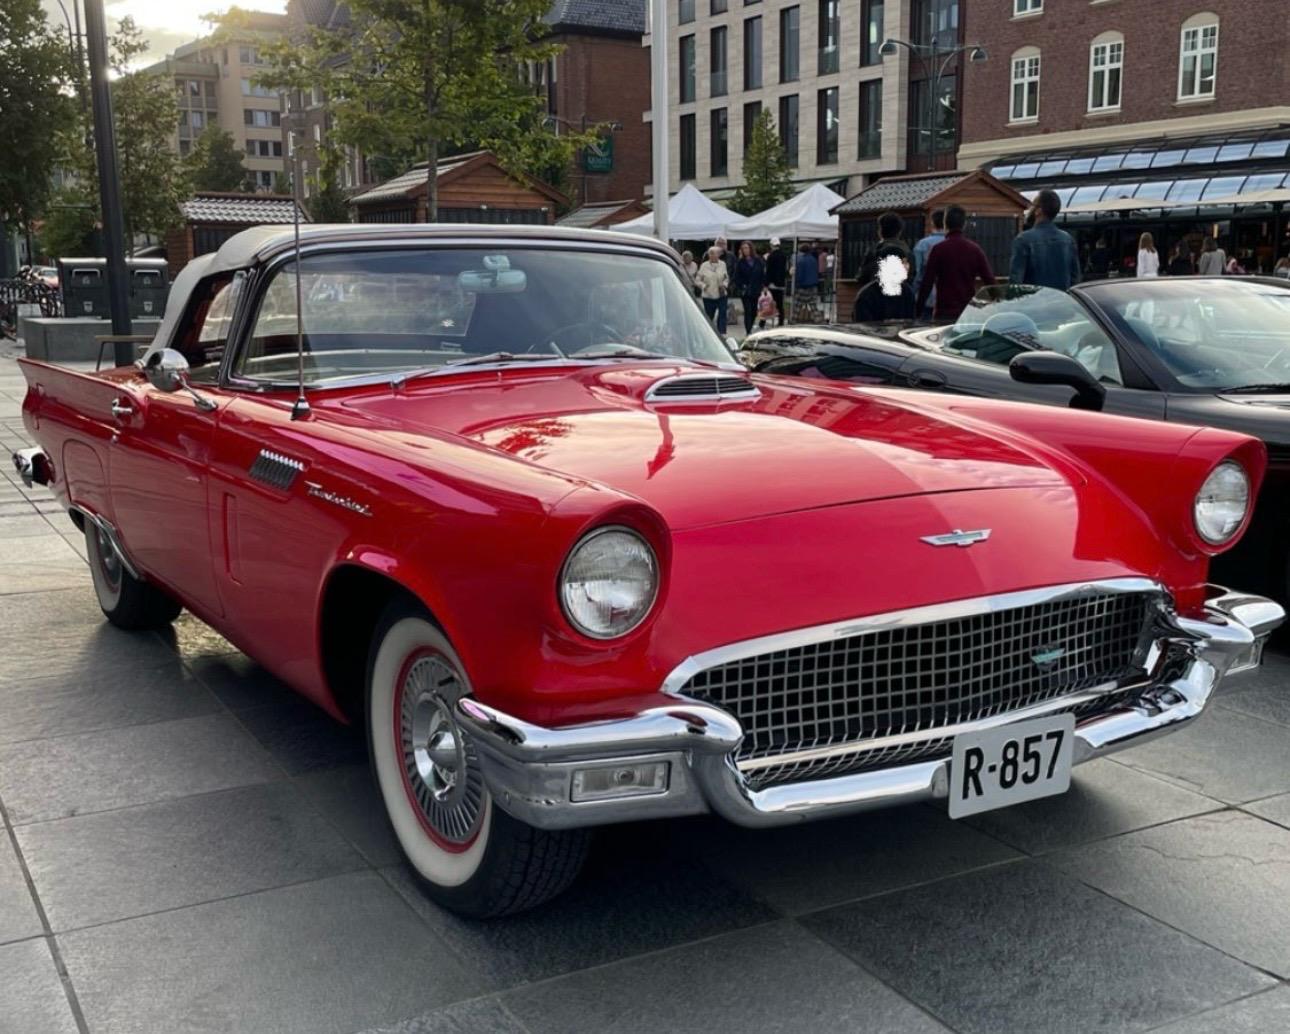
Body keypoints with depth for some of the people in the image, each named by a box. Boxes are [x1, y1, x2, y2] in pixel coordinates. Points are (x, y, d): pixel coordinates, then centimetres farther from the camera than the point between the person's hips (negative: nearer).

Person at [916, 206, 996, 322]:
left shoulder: (939, 249, -7)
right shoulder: (975, 249, 5)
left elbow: (927, 282, -8)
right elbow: (989, 280, 5)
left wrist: (918, 309, -1)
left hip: (945, 313, -4)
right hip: (969, 312, 4)